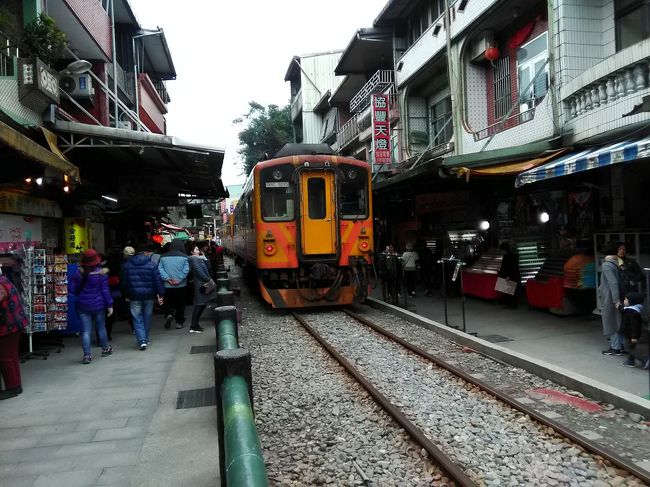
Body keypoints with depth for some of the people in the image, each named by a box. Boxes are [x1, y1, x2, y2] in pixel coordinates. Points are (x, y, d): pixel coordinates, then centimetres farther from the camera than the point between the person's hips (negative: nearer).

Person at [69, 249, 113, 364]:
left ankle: (86, 355, -2)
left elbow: (71, 289, -1)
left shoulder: (78, 274, -5)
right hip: (98, 306, -1)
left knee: (85, 330, 2)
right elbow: (105, 291, -9)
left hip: (83, 306, 1)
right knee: (101, 327, 16)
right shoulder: (101, 275, -11)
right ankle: (105, 349, 31)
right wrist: (110, 305, -3)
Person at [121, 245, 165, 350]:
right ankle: (146, 340, 23)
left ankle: (142, 341, -11)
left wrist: (126, 295, 16)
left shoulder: (127, 265, 3)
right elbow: (158, 281, -7)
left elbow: (124, 282, 8)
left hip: (134, 296, 0)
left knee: (137, 319, 2)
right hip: (149, 296, 0)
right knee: (147, 318, 13)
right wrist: (160, 295, -2)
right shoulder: (152, 264, -4)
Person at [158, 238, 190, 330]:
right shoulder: (184, 257, -7)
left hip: (167, 285, 1)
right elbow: (186, 270, -16)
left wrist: (167, 278, -11)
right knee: (180, 304, 11)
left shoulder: (163, 256, 1)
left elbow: (160, 269, -7)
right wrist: (179, 280, -14)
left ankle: (169, 314, -9)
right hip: (181, 285, -1)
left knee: (168, 303, 16)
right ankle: (179, 322, 14)